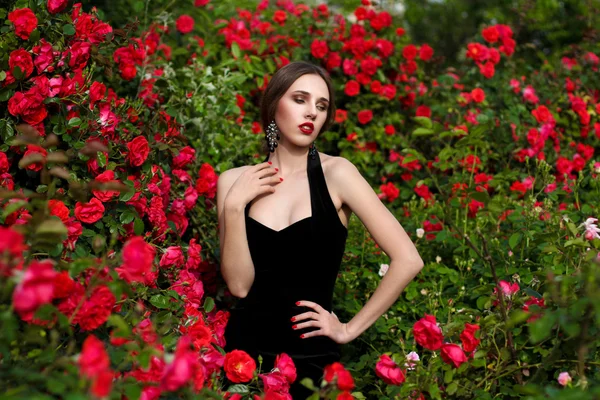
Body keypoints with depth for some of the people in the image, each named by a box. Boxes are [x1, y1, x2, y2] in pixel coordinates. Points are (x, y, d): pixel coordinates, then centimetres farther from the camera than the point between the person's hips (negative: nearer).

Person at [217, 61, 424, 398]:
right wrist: (234, 206, -15)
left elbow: (408, 260, -12)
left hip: (311, 357, -2)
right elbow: (239, 285, -8)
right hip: (244, 348, 2)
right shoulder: (234, 181, -1)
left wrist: (350, 330, -8)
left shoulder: (335, 172, -8)